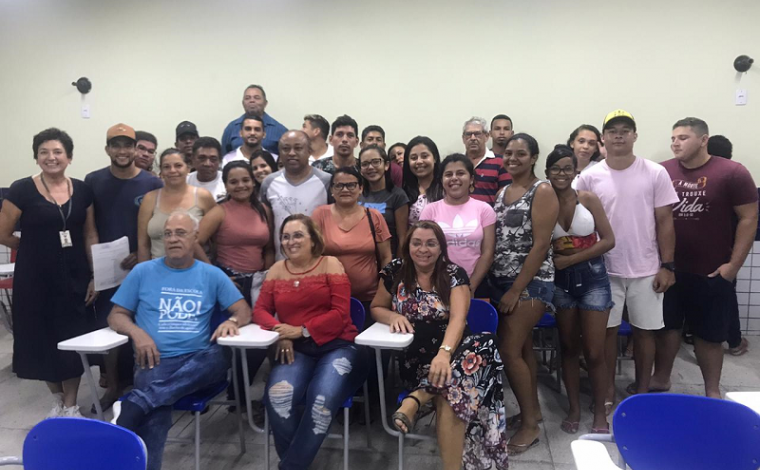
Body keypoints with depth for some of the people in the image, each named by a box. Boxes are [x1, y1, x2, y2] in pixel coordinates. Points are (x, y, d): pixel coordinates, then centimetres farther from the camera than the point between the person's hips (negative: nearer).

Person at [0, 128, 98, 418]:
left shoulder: (82, 190, 2)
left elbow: (90, 235, 5)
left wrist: (95, 276, 0)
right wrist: (35, 247, 9)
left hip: (73, 276, 2)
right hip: (35, 277, -1)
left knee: (73, 339, 4)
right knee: (42, 338, 8)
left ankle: (71, 405, 20)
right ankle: (58, 398, 30)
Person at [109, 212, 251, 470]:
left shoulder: (212, 274, 11)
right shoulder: (143, 272, 10)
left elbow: (244, 310, 9)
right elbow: (116, 316, 12)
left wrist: (232, 320, -16)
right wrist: (137, 333, -10)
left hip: (198, 359, 1)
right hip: (155, 360, -1)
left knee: (217, 358, -36)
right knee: (155, 414, -33)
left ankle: (134, 405, -37)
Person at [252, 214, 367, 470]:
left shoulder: (330, 265, 3)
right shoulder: (277, 269, 15)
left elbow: (340, 314, -4)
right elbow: (260, 310, 10)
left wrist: (303, 330, -13)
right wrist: (281, 333, -11)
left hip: (337, 346, -2)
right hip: (296, 350, 3)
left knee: (323, 398, -30)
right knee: (277, 396, -28)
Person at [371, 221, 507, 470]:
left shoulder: (455, 275, -3)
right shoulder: (394, 272, 2)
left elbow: (458, 317, -18)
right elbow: (376, 308, 15)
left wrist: (444, 353, -39)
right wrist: (393, 316, -11)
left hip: (450, 349, 1)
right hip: (414, 357, -1)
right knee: (451, 393, -33)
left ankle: (415, 400, -35)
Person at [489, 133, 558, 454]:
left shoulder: (542, 191, -9)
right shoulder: (502, 192, 11)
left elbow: (541, 245, -16)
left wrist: (516, 290, -17)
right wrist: (497, 285, 6)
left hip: (531, 282, -7)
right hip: (501, 281, 7)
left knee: (509, 351, -7)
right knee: (522, 347, 15)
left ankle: (530, 425, 8)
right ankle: (532, 409, 30)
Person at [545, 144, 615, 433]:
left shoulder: (588, 199, -5)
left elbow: (608, 241, -8)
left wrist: (570, 259, -14)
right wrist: (554, 260, -18)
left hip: (592, 277, -1)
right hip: (561, 281, 1)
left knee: (594, 352, 1)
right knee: (569, 348, 13)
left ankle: (600, 413, 19)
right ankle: (574, 409, 27)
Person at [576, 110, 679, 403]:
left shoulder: (655, 173, -1)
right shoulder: (589, 177, -2)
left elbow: (665, 221, 0)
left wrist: (667, 265, -4)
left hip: (646, 269, 0)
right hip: (605, 269, 0)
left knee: (644, 330, 10)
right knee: (607, 330, 8)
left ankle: (642, 390, 28)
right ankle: (608, 389, 23)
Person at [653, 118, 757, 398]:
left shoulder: (733, 173, -8)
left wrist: (734, 264, -9)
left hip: (711, 272, -2)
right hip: (667, 268, 2)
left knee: (710, 334, 10)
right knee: (666, 326, 14)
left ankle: (712, 391, 27)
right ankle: (661, 378, 32)